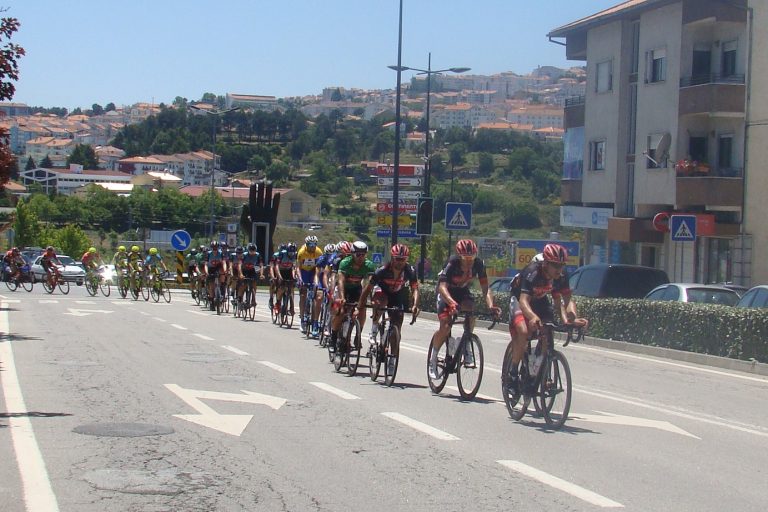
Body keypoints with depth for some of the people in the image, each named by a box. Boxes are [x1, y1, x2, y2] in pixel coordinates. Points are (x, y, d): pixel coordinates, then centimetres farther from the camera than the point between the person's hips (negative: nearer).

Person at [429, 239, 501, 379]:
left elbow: (485, 287, -24)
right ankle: (433, 359, 3)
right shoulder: (452, 264, -33)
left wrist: (490, 306, -41)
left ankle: (466, 347, -9)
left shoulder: (478, 264, -23)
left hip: (463, 291, 3)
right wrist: (452, 303, -60)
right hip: (446, 293, -3)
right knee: (445, 327, -17)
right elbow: (442, 286, -43)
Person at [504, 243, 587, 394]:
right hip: (519, 297, -5)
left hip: (540, 300, 5)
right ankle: (513, 374, -14)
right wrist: (533, 317, -66)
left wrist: (573, 318, -43)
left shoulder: (562, 275, -23)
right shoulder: (532, 272, -38)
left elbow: (566, 299, -23)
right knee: (523, 331, -27)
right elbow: (524, 300, -47)